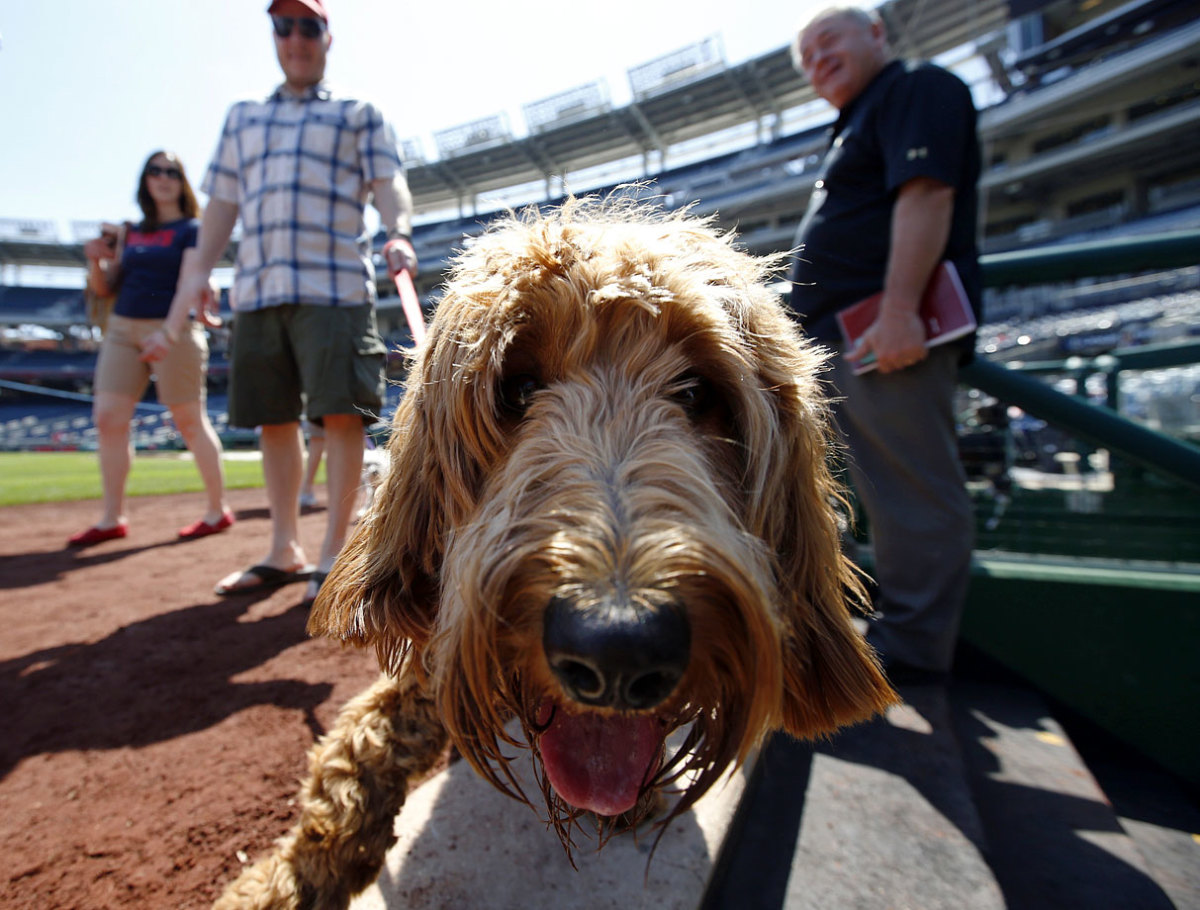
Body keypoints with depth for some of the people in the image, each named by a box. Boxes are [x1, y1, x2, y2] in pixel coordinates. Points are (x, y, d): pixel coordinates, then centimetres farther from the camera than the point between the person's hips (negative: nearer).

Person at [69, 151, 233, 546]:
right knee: (108, 418, 0)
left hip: (174, 331, -6)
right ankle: (111, 519, 7)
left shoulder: (191, 231, 1)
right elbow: (105, 288, 20)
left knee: (190, 421, -4)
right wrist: (96, 260, 0)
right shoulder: (130, 232, 18)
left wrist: (168, 333, -25)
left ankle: (218, 511, 6)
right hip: (122, 329, 6)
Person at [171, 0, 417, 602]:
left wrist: (399, 233, -20)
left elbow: (387, 181, 1)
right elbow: (222, 201, 22)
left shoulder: (359, 113, 16)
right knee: (274, 419, 5)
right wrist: (199, 271, 10)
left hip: (334, 286, -4)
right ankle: (285, 552, 15)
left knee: (341, 414, -12)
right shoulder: (242, 116, 26)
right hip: (256, 288, 5)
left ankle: (333, 554, -3)